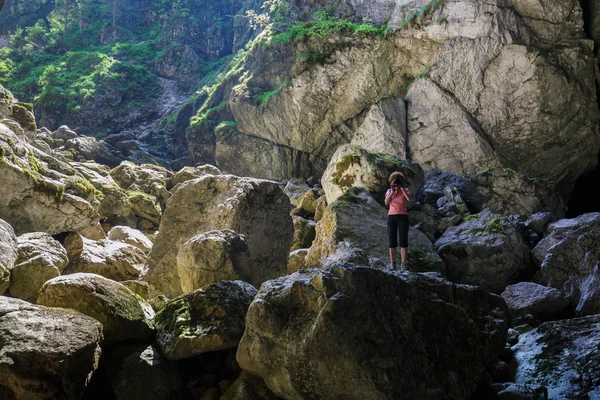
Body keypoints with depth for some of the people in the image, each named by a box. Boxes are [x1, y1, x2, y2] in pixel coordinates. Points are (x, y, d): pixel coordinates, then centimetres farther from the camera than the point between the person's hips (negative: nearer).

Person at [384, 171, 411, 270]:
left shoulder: (406, 190, 4)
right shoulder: (389, 191, 10)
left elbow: (409, 199, -19)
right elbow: (386, 202, -9)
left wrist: (401, 187, -19)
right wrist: (393, 191, -12)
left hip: (403, 218, -1)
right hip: (391, 217, 2)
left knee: (403, 241, -7)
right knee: (392, 242, 0)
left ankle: (403, 265, -6)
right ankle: (393, 264, 2)